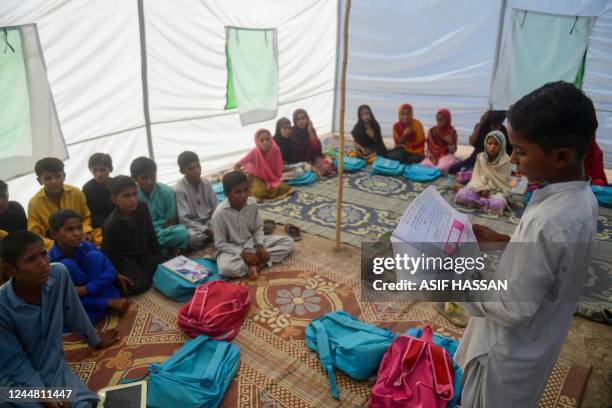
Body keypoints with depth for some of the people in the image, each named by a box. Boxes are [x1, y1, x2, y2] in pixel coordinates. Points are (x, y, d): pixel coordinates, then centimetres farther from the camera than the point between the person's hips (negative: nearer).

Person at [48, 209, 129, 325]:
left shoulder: (88, 247, -14)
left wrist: (86, 289, -33)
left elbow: (111, 271, -17)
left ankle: (112, 306, -18)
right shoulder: (51, 261, -23)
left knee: (94, 255, -22)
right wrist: (109, 302, -29)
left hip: (96, 292, 3)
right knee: (66, 265, -29)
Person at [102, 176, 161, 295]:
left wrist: (157, 254, 6)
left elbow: (150, 233, 3)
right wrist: (115, 274, -17)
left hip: (144, 254, 5)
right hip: (124, 260, -5)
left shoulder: (143, 207, -11)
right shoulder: (111, 225, -24)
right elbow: (106, 253, -12)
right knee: (138, 285, -21)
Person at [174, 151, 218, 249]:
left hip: (210, 222, 5)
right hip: (193, 226, -5)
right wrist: (205, 230, -25)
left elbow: (216, 208, 6)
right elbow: (184, 219, -16)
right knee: (194, 238, -38)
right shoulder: (179, 189, -13)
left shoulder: (206, 183, 1)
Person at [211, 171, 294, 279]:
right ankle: (260, 262, -16)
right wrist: (243, 253, -23)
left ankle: (255, 264, -21)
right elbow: (220, 244, -15)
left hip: (252, 243, 5)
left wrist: (260, 245, -15)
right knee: (226, 268, -39)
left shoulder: (253, 203, -12)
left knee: (288, 242, -9)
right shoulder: (220, 213, -23)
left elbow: (258, 228, 3)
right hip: (232, 249, -5)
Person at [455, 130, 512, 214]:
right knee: (460, 195, -28)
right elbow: (476, 177, 2)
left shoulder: (506, 161, -3)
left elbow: (505, 184, -3)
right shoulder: (480, 157, 5)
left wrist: (490, 191, -16)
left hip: (497, 192, -2)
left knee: (497, 205, -38)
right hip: (479, 189, 3)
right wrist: (482, 188, -16)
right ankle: (489, 202, -21)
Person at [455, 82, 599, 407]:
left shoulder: (547, 221, -36)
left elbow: (514, 309, -29)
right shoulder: (580, 198, -7)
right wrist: (501, 242, 2)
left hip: (510, 352, -8)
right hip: (532, 342, 8)